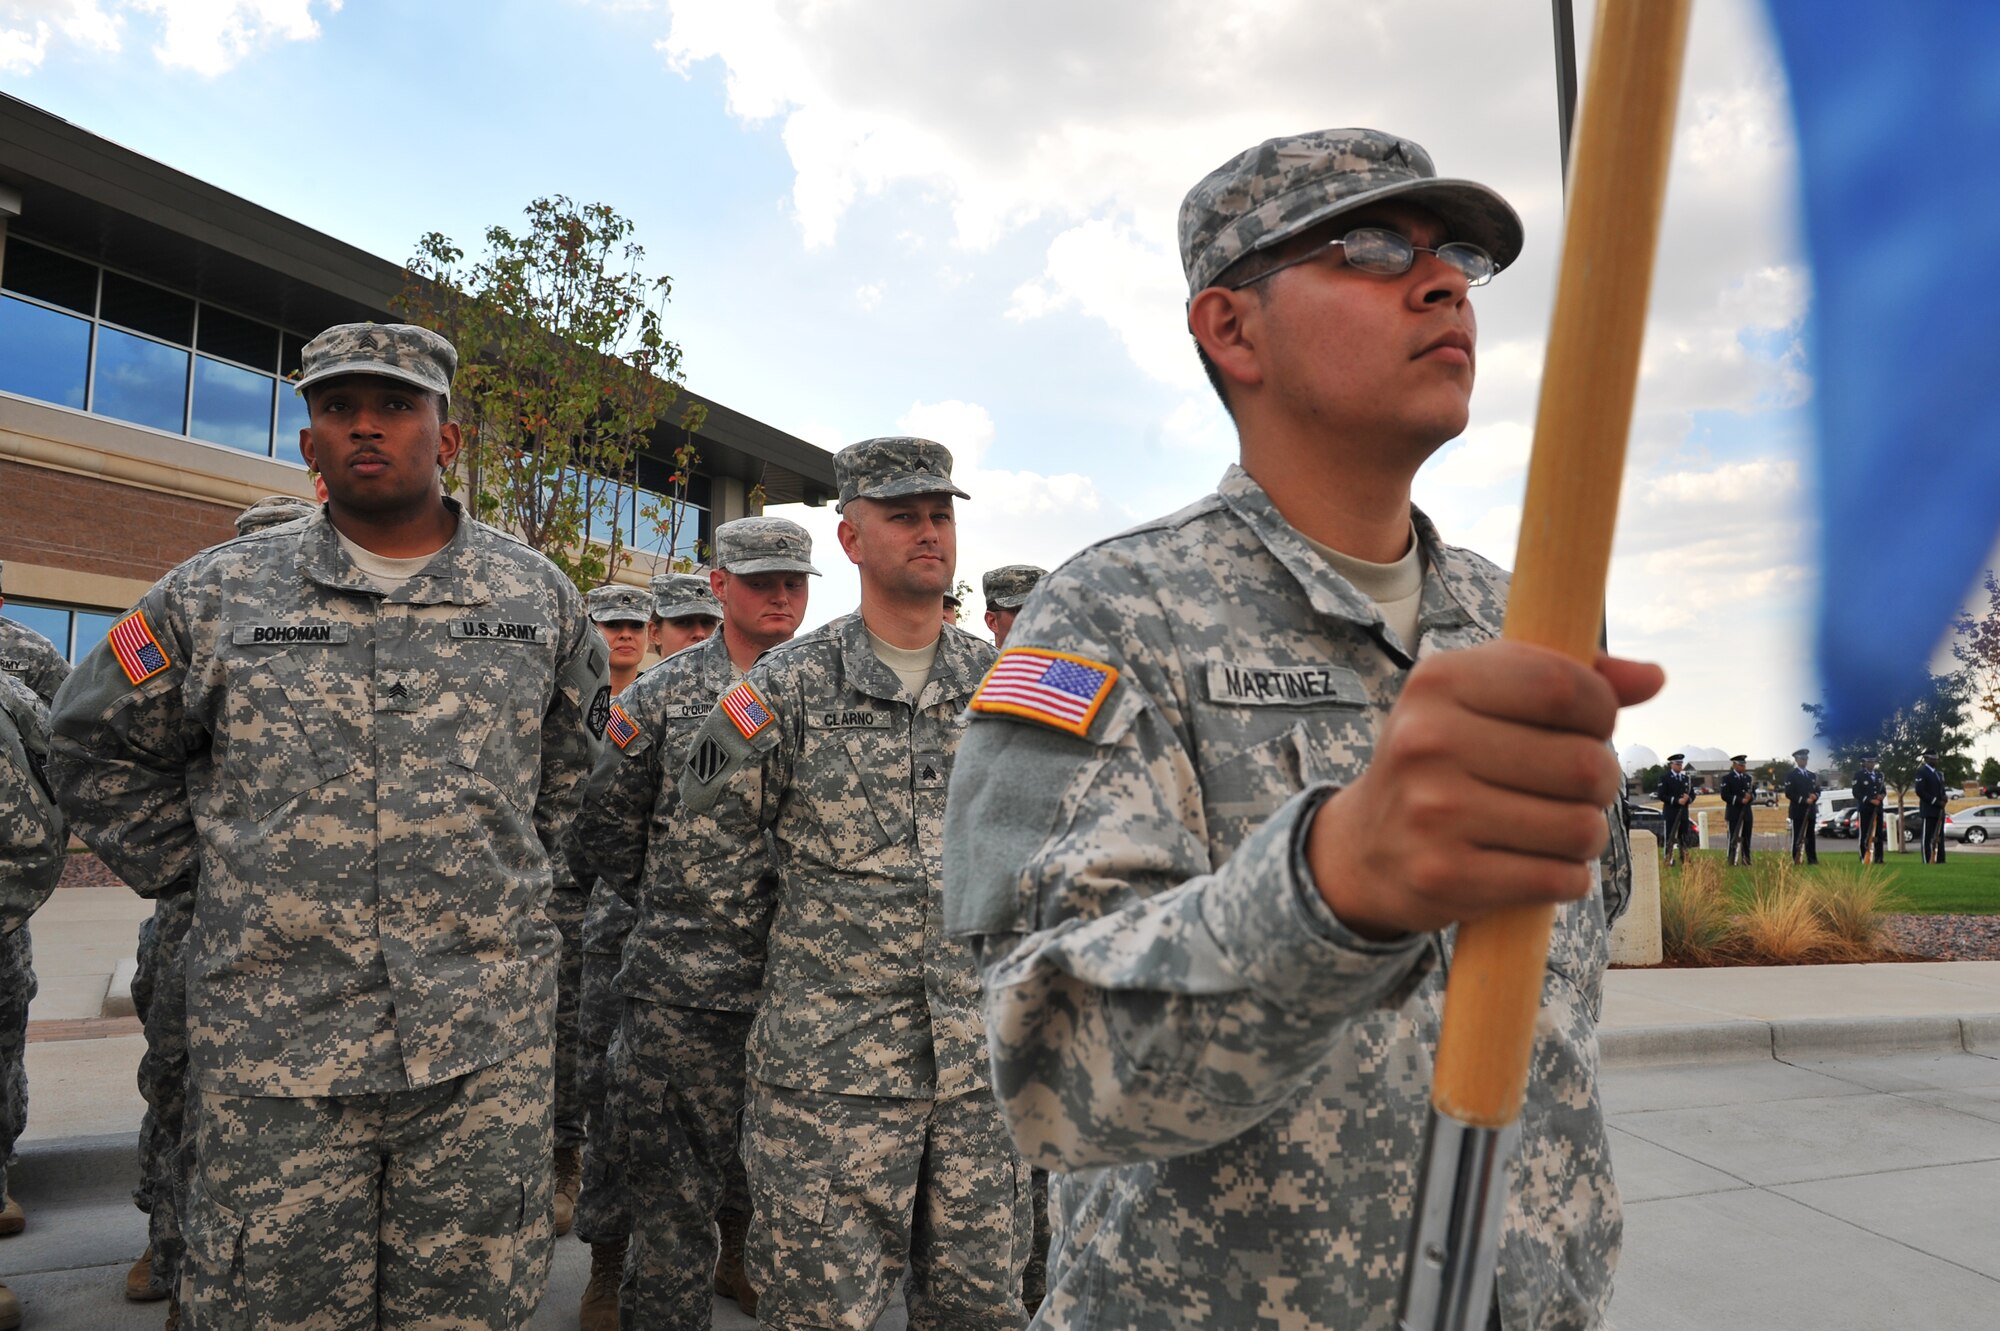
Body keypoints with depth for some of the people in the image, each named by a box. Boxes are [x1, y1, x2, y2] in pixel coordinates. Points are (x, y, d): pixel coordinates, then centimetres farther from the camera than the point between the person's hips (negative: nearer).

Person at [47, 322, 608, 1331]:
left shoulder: (539, 597, 6)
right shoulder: (214, 595, 3)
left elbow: (579, 756, 20)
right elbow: (96, 747, 15)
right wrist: (190, 868, 8)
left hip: (486, 1047, 1)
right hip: (273, 1046, 0)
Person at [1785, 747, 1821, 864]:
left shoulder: (1812, 775, 18)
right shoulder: (1791, 775, -2)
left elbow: (1817, 790, 19)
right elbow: (1789, 793, -10)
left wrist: (1815, 796, -5)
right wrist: (1804, 800, -17)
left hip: (1810, 810, 5)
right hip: (1797, 811, -5)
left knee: (1811, 836, 5)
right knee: (1797, 837, -4)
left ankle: (1812, 859, 9)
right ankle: (1796, 860, -3)